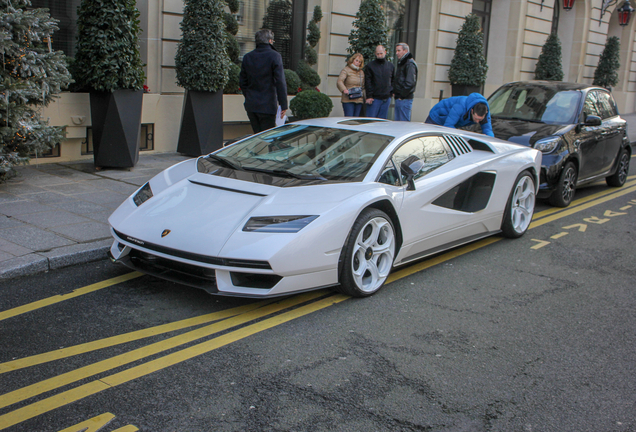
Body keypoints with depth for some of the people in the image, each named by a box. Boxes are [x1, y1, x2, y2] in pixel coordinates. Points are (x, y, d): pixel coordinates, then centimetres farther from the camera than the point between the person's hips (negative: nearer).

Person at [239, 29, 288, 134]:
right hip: (267, 106, -5)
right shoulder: (274, 56, -8)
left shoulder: (247, 57, 8)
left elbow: (242, 81, 14)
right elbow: (280, 82, -13)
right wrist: (283, 105, -11)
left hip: (250, 105, 6)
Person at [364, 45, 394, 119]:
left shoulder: (390, 65, 11)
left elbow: (393, 80, 18)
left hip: (386, 98, 3)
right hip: (374, 98, -3)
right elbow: (367, 82, -4)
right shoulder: (370, 66, 0)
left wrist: (392, 90, 4)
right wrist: (369, 96, -11)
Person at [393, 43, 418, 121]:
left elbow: (410, 82, -20)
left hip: (405, 99, -10)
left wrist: (402, 95, -17)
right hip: (398, 98, 10)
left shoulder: (410, 64, -11)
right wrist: (394, 92, 13)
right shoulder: (400, 63, 20)